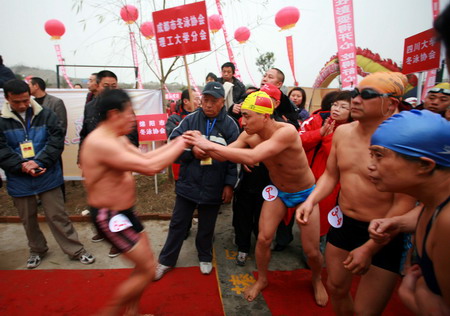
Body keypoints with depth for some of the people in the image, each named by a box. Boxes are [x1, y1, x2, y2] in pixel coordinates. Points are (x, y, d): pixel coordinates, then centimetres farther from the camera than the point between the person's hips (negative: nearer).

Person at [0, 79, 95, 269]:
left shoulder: (46, 115, -3)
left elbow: (56, 141, -9)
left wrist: (39, 162, -19)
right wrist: (22, 166, -22)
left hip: (48, 176, -1)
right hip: (19, 181, 2)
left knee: (57, 216, 6)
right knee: (28, 219, 17)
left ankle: (76, 251, 17)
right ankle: (37, 250, 39)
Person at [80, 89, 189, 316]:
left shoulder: (118, 139, 6)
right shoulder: (101, 143, -27)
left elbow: (145, 157, 10)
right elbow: (150, 167, -32)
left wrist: (176, 142, 1)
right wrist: (181, 144, -21)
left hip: (124, 212, 10)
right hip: (109, 217, -10)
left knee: (144, 264, 18)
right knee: (147, 269, -2)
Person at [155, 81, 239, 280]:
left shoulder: (230, 125, -6)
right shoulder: (190, 120, -5)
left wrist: (230, 184, -6)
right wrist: (191, 151, -23)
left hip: (213, 187, 0)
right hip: (188, 183, 1)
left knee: (207, 227, 18)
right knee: (178, 224, 14)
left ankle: (205, 258, 42)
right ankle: (166, 260, 32)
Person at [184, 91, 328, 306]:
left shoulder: (286, 132, -37)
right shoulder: (249, 135, -17)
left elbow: (252, 157, -48)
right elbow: (223, 155, -12)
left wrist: (210, 145, -46)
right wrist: (203, 145, -31)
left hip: (305, 193, -4)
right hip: (277, 191, 4)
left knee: (311, 250, 2)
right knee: (263, 238, 0)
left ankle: (317, 280, 36)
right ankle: (261, 279, 28)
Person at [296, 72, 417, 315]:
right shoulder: (342, 132, -2)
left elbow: (404, 204, -19)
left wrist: (368, 249, -19)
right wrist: (310, 201, -9)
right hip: (342, 223, 5)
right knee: (336, 288, 21)